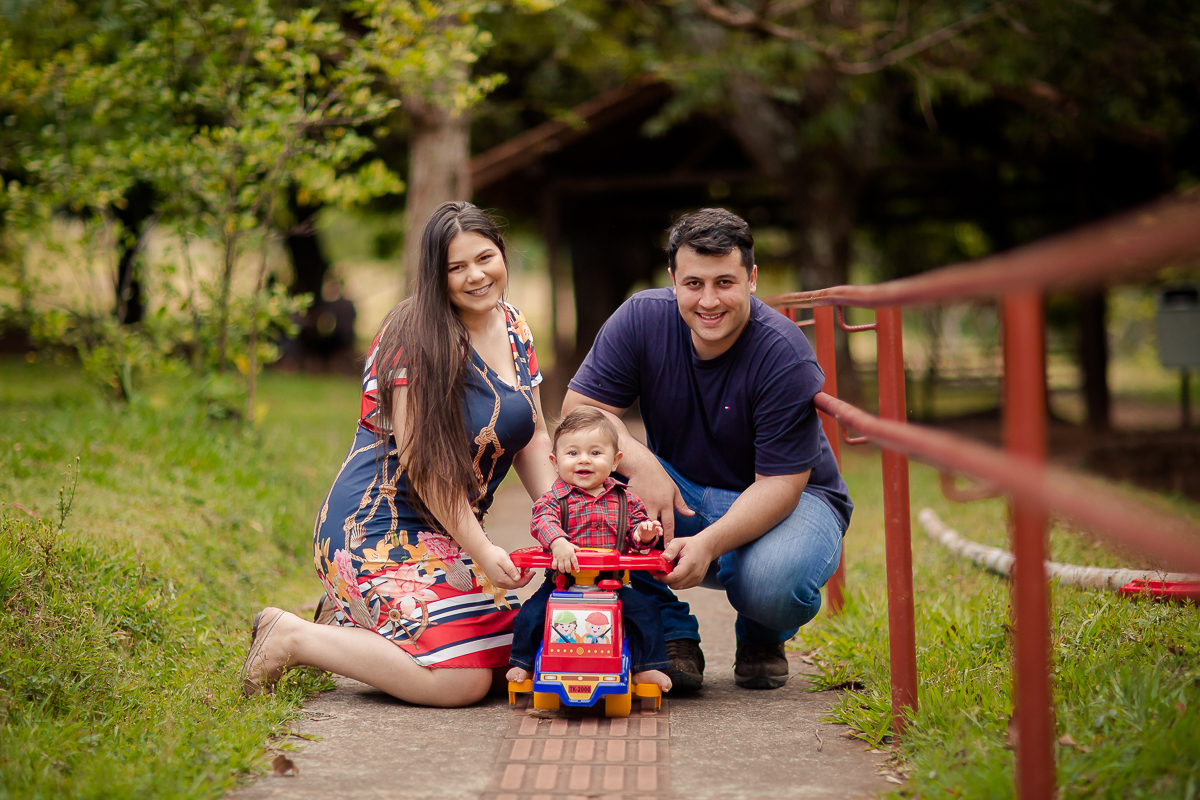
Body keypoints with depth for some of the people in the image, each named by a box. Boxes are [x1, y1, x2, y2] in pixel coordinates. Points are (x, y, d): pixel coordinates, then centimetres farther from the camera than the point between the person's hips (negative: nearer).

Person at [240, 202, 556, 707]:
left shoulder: (513, 329, 9)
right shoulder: (416, 340, -17)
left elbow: (532, 438, 12)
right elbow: (422, 460, -21)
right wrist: (480, 550, -22)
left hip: (446, 530, 9)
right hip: (379, 527, -9)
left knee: (510, 655, 9)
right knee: (461, 680, -20)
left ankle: (349, 625, 20)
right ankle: (293, 638, -6)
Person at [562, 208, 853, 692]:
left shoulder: (784, 356, -24)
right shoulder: (642, 319, -14)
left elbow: (779, 484, -26)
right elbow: (580, 408, -15)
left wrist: (708, 543, -41)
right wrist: (640, 463, -34)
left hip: (791, 501, -3)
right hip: (679, 494, 3)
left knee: (773, 581, -36)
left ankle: (762, 638, 6)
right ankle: (671, 634, -9)